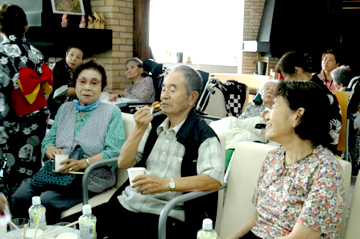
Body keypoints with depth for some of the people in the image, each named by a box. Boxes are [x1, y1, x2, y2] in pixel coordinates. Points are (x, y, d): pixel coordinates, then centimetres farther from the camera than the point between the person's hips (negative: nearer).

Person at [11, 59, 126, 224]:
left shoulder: (112, 112, 4)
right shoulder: (65, 108, 20)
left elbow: (114, 152, -9)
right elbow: (48, 140, 16)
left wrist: (83, 163, -22)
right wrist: (52, 151, -9)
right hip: (57, 171, 5)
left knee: (48, 200, -28)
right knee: (20, 196, -20)